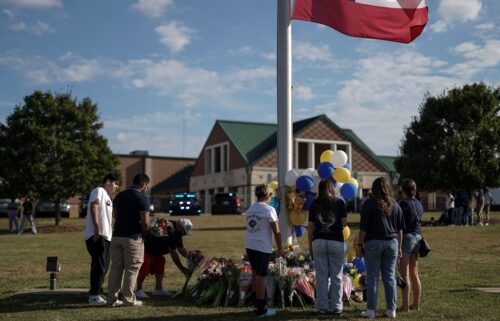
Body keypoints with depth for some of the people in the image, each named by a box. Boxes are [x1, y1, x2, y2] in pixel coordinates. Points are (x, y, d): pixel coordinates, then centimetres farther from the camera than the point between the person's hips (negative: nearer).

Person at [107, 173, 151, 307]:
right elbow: (145, 222, -16)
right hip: (133, 238, -6)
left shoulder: (119, 196, 11)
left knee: (116, 267, 10)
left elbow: (115, 215, 15)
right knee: (132, 269, 3)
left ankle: (112, 298, 12)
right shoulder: (142, 198, -10)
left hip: (117, 236, 6)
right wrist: (145, 231, 3)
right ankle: (129, 299, 6)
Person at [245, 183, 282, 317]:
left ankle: (257, 301, 31)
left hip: (249, 246, 7)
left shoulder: (250, 209, 11)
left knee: (255, 273, 20)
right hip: (262, 247, -7)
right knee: (261, 277, -1)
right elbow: (276, 231, -11)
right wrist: (279, 248, -2)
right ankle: (261, 309, 5)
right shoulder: (269, 209, -11)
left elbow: (251, 227, 12)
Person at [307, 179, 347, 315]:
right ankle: (336, 307, 7)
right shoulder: (339, 202, 1)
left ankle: (322, 307, 8)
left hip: (319, 241, 1)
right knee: (336, 276, 6)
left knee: (321, 277, 5)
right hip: (336, 241, -1)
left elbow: (310, 226, 3)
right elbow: (344, 223, -4)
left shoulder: (314, 204, 4)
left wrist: (310, 244, 10)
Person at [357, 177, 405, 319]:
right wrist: (399, 247, 18)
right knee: (390, 277, 9)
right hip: (391, 243, 4)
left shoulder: (370, 203, -5)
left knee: (372, 277, 1)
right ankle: (391, 310, 12)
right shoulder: (395, 205, 8)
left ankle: (371, 310, 3)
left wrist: (360, 244, 1)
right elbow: (400, 229, 11)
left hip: (373, 243, -4)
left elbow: (363, 228, -7)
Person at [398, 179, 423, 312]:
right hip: (417, 236, 8)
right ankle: (416, 303, 20)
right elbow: (418, 220, 15)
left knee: (404, 273, -3)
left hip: (406, 237, -7)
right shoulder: (419, 204, 10)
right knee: (414, 273, 14)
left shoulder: (403, 204, -13)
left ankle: (405, 305, -2)